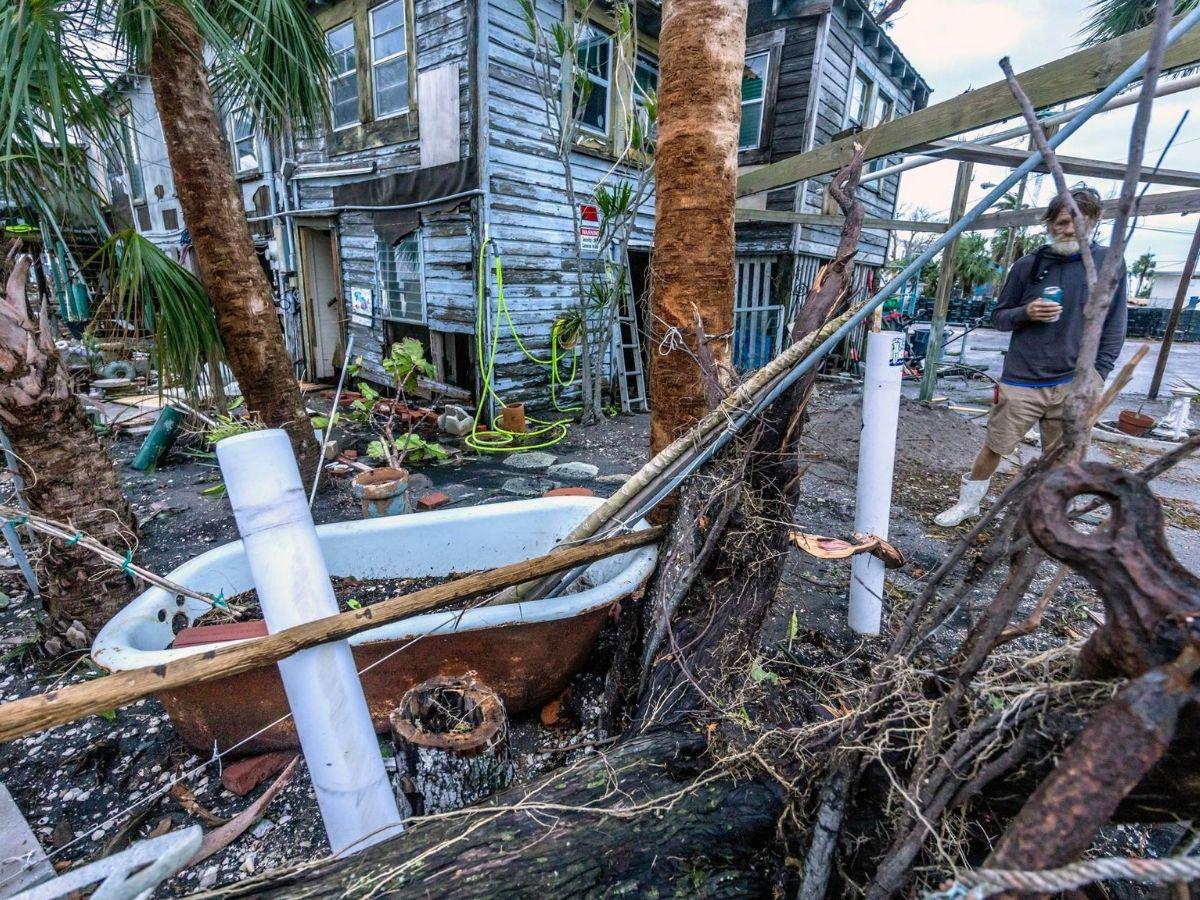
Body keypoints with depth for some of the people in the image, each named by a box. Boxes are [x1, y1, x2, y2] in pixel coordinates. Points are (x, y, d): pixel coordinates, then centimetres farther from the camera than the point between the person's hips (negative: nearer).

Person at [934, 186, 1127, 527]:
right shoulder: (1029, 264, 3)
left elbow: (1114, 329, 4)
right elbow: (998, 317, 9)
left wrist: (1097, 377, -4)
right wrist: (1026, 312, -12)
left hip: (1074, 383, 0)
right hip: (1023, 380, 0)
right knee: (993, 448, 4)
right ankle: (968, 504, 22)